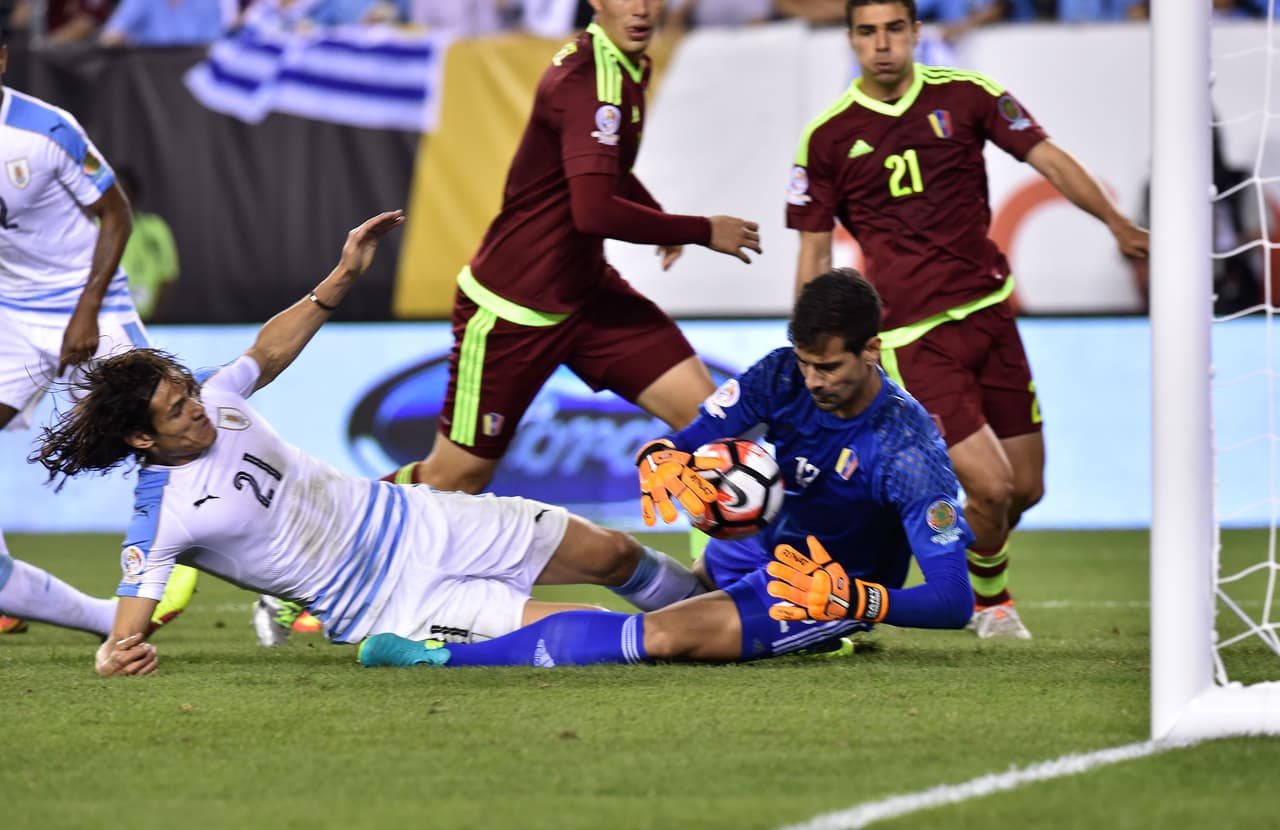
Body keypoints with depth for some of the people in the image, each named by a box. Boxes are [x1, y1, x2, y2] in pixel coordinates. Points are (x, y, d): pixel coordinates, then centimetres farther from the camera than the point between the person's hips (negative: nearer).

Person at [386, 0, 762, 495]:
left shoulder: (629, 67, 4)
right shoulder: (586, 81, -25)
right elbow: (595, 211, -35)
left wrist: (658, 218, 12)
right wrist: (702, 231, -24)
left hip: (587, 293, 8)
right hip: (510, 309, -8)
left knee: (704, 413, -7)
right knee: (457, 479, 3)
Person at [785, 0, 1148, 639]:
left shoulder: (965, 96, 1)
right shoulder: (828, 136, -2)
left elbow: (1048, 159, -1)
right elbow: (814, 252, 4)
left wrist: (1116, 222, -16)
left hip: (988, 311, 3)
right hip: (911, 336, -3)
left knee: (1026, 488, 4)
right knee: (990, 485, -14)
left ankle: (970, 578, 35)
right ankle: (989, 599, 16)